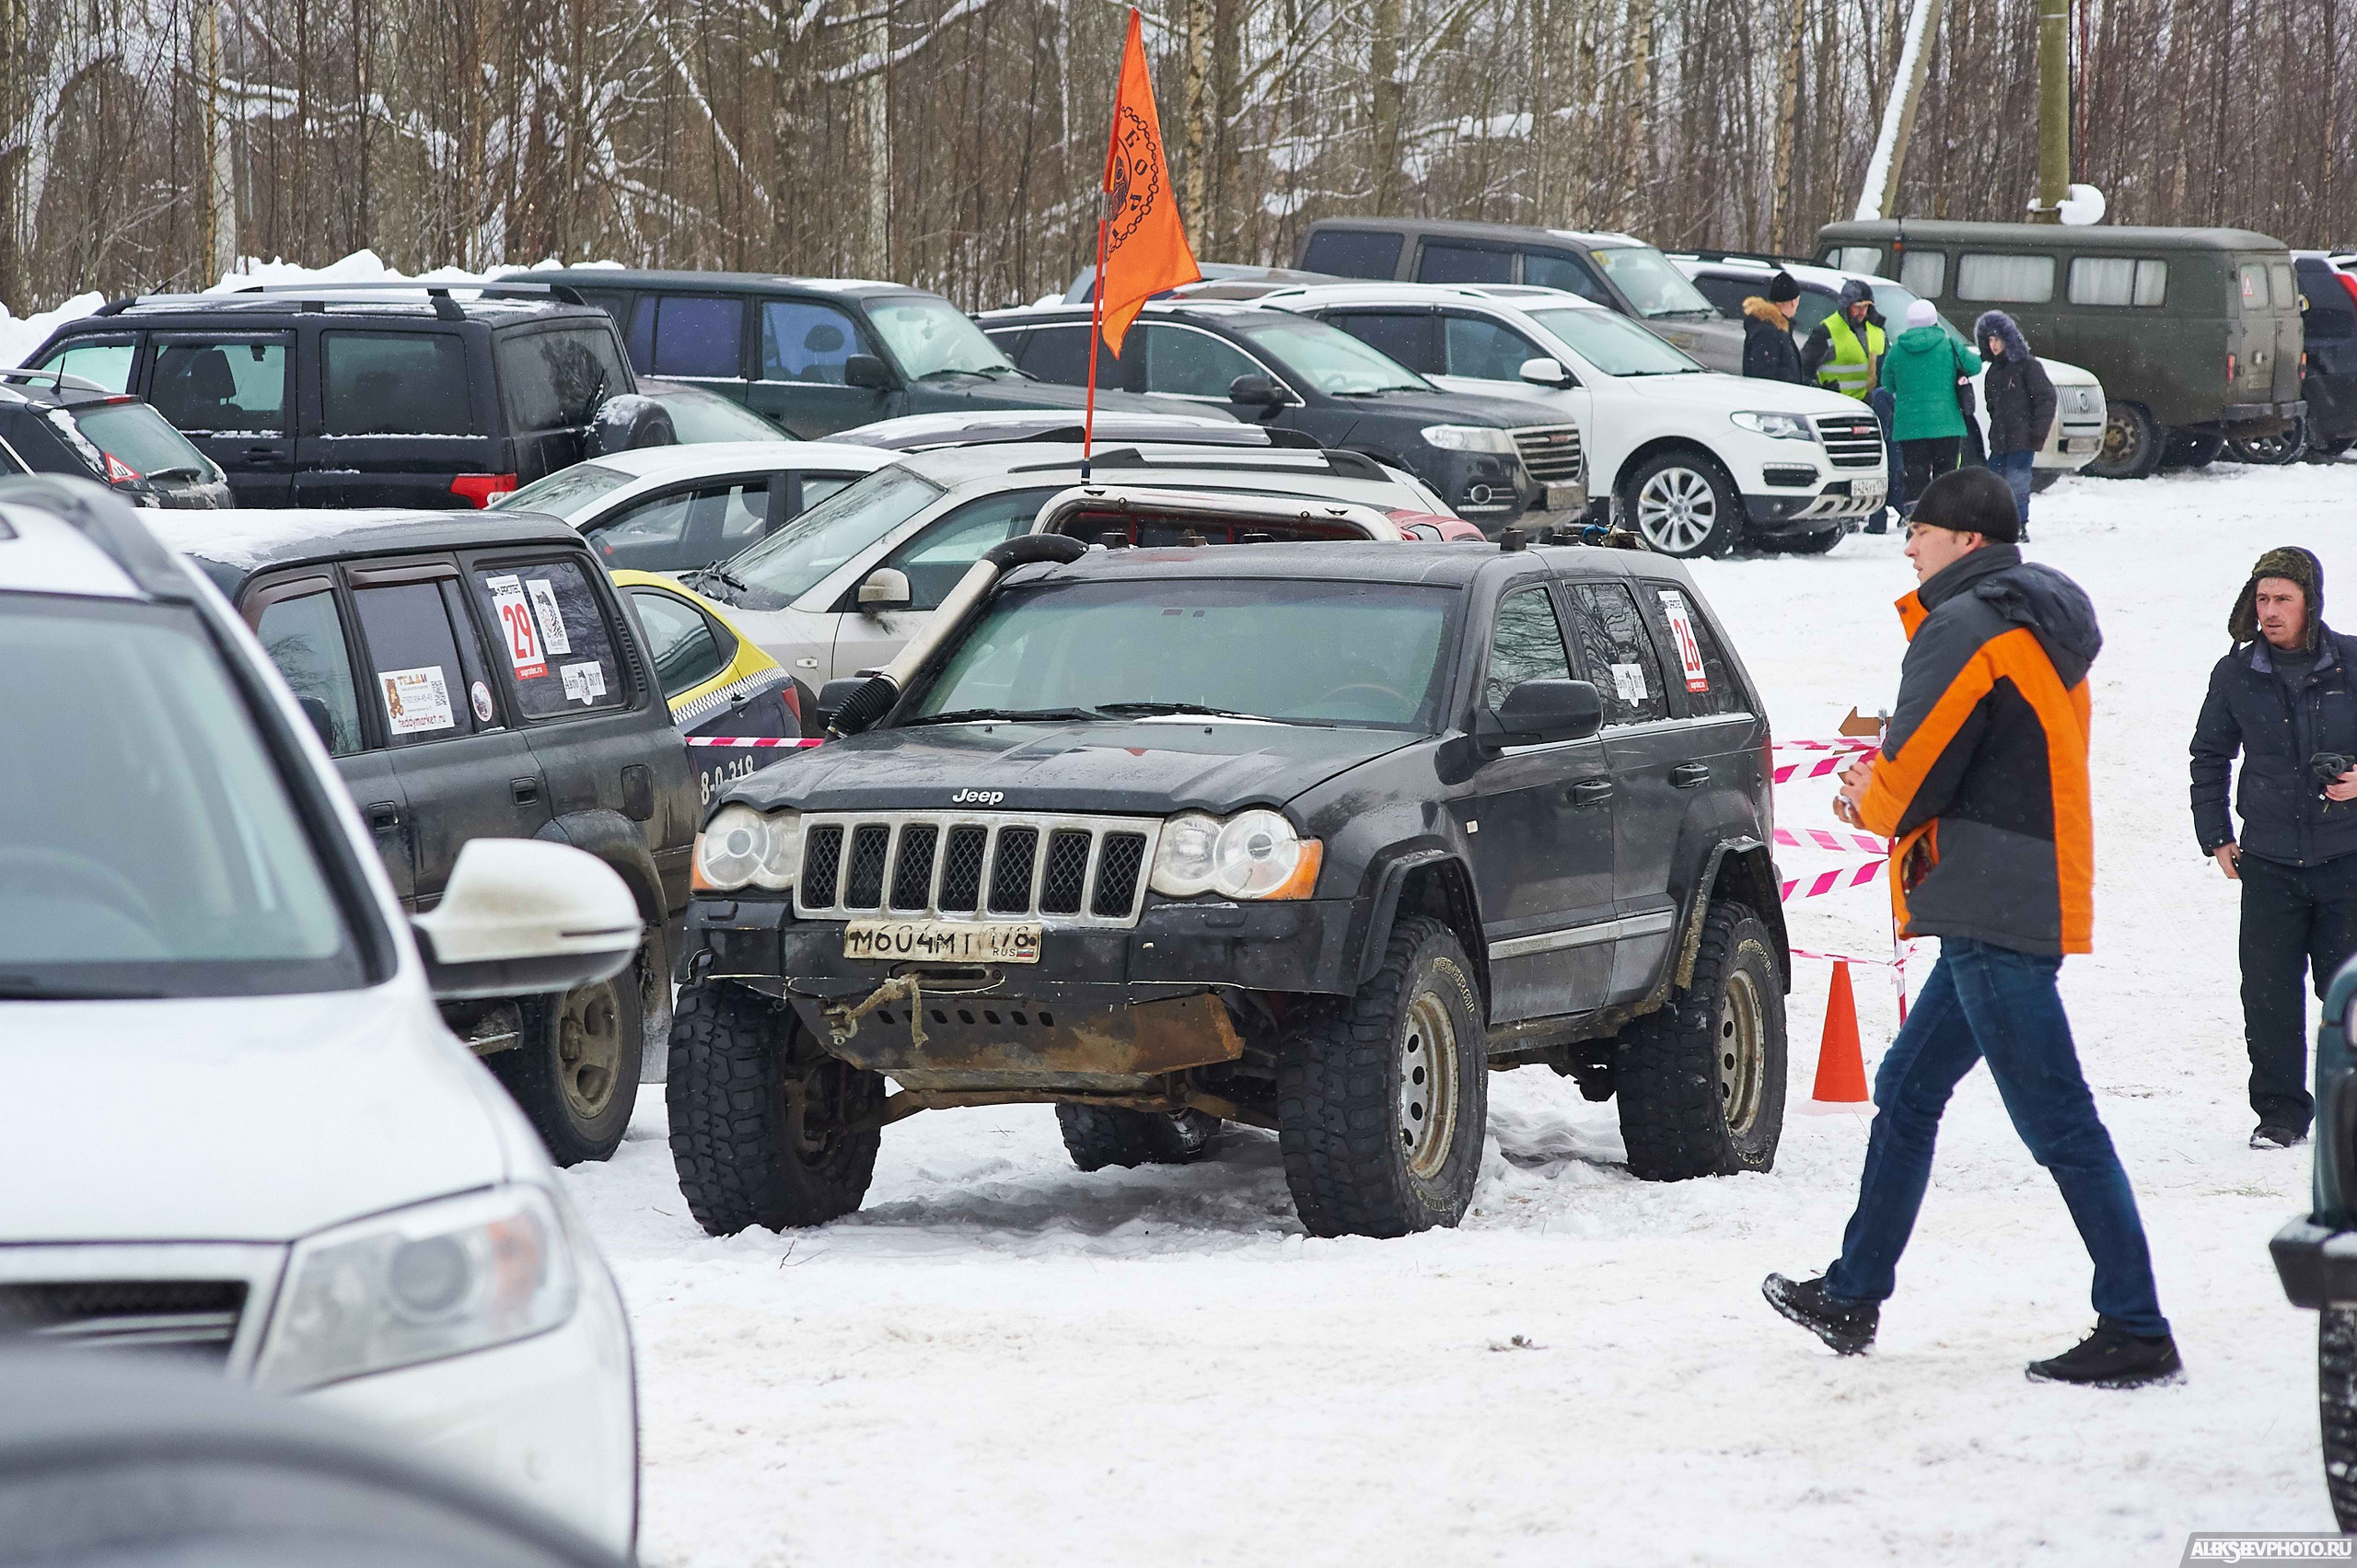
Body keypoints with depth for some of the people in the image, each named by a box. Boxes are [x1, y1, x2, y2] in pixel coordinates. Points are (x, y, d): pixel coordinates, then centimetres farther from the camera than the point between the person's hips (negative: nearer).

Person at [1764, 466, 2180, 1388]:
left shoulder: (1960, 627, -11)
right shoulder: (2045, 632, 19)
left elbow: (1914, 778, -14)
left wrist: (1871, 801, 8)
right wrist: (1890, 779, 13)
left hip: (1990, 910, -10)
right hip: (2036, 897, 10)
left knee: (2057, 1123, -11)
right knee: (1907, 1090, 19)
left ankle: (2137, 1334, -13)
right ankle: (1854, 1296, 27)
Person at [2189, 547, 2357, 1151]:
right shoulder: (2236, 674, 4)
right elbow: (2209, 756, 17)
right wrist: (2216, 836, 11)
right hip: (2269, 862, 2)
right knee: (2269, 993, -2)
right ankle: (2280, 1112, 9)